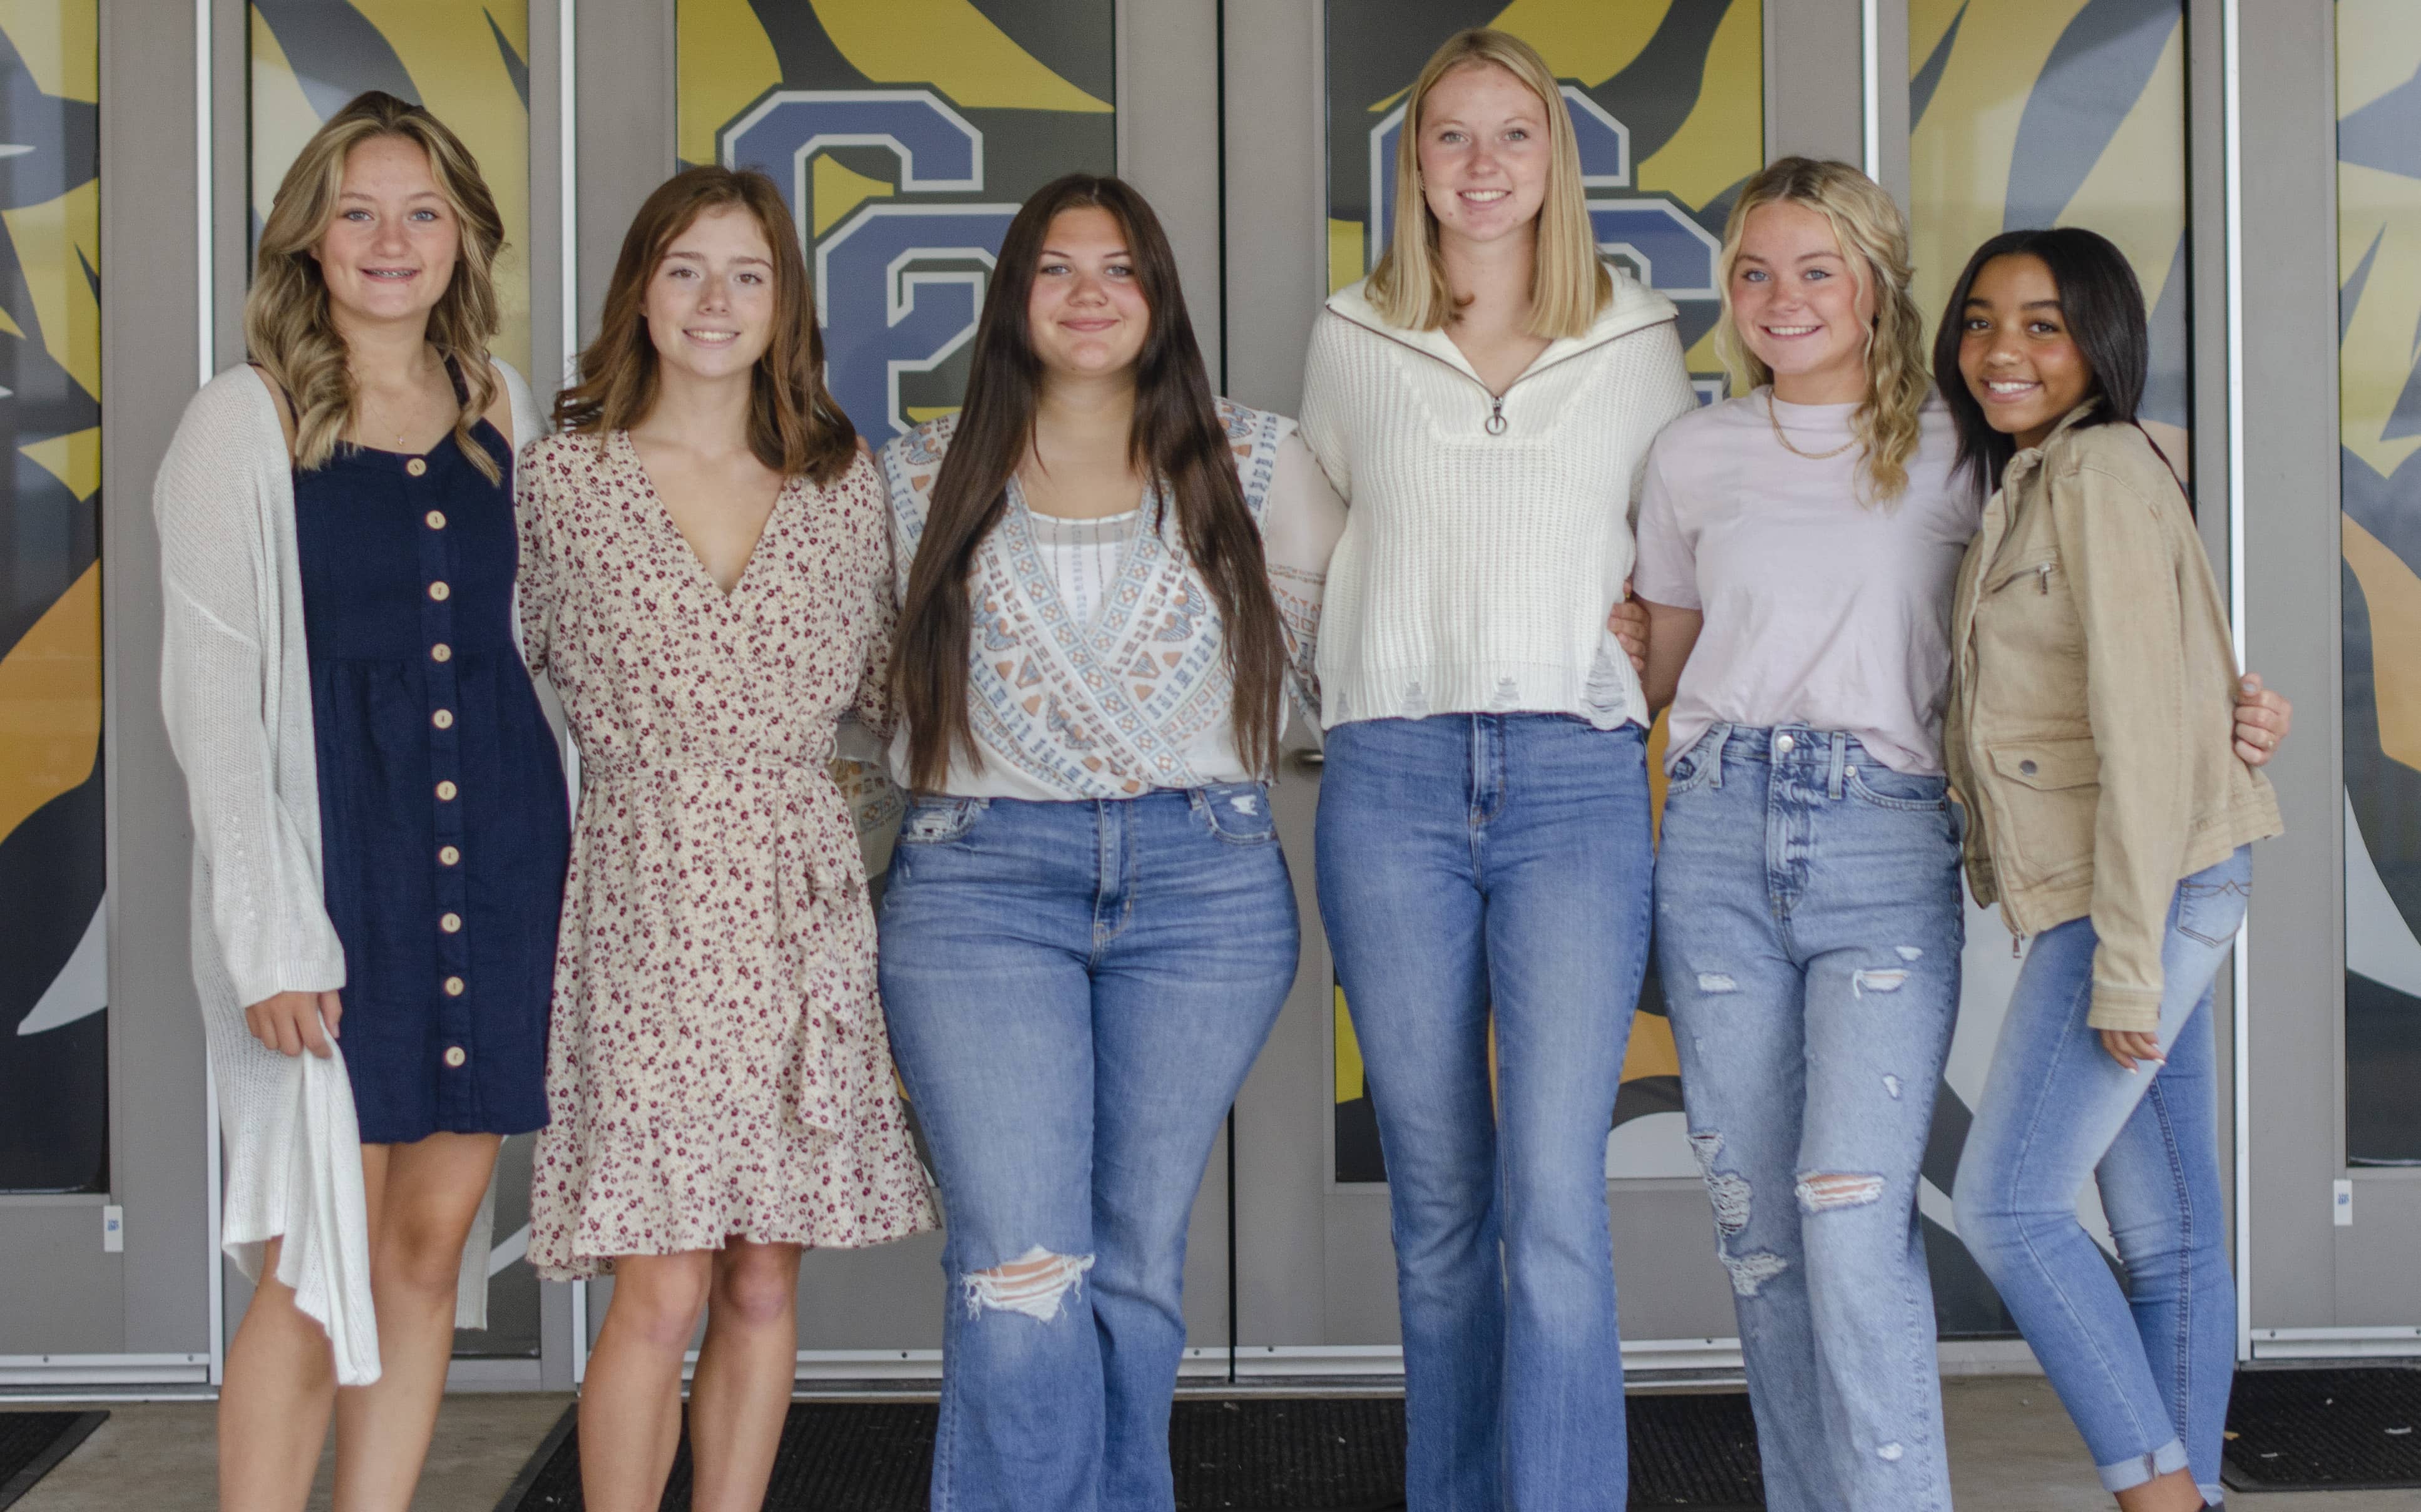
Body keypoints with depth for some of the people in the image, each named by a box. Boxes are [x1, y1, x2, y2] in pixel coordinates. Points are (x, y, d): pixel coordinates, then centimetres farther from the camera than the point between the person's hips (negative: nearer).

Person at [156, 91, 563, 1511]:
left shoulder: (504, 409, 10)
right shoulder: (245, 420, -2)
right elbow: (210, 694, -6)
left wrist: (556, 857, 10)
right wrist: (268, 933, -13)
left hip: (498, 861, 4)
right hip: (330, 865, -4)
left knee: (433, 1244, 8)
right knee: (314, 1262, -4)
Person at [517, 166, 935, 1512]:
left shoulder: (843, 482, 9)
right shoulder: (565, 480, 2)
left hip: (801, 897, 3)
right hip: (647, 893, -3)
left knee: (765, 1284, 7)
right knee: (663, 1291, -6)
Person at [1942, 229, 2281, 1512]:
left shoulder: (2102, 470, -11)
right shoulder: (2023, 487, 19)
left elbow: (2142, 724, -17)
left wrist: (2125, 959, -20)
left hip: (2148, 890, -9)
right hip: (2131, 905, 9)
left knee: (2005, 1204, -7)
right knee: (2166, 1239, 9)